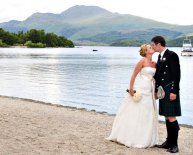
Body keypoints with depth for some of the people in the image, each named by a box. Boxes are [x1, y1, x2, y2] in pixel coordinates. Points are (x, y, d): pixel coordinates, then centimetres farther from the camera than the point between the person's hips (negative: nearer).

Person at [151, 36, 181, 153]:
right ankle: (169, 142, 19)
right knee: (167, 117, 11)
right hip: (162, 91, 8)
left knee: (171, 117, -8)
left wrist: (174, 91, -18)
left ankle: (174, 144, -1)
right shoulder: (160, 56, 14)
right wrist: (156, 90, 16)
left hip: (171, 91, -8)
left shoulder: (172, 55, -10)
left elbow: (177, 74, -15)